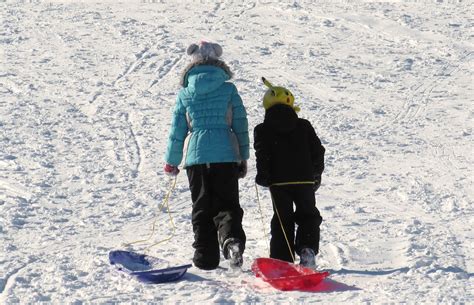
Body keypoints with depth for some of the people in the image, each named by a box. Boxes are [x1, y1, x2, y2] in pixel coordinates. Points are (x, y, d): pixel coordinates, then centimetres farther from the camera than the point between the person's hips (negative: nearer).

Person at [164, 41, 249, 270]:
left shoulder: (185, 94, 2)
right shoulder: (228, 89, 0)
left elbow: (177, 131, 5)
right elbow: (241, 124, 2)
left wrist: (171, 162, 15)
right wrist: (243, 157, 11)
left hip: (196, 156, 0)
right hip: (226, 155, 0)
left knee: (202, 208, 11)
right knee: (227, 204, 4)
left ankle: (206, 257, 8)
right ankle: (232, 239, -24)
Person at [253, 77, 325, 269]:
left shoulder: (263, 130, -1)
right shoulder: (304, 126, 7)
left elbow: (262, 156, -8)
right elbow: (318, 151, 8)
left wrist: (263, 177, 3)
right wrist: (316, 175, 18)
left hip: (278, 182, -1)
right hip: (304, 180, 1)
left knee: (282, 220, 7)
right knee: (308, 216, 14)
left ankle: (282, 260, 2)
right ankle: (307, 250, -8)